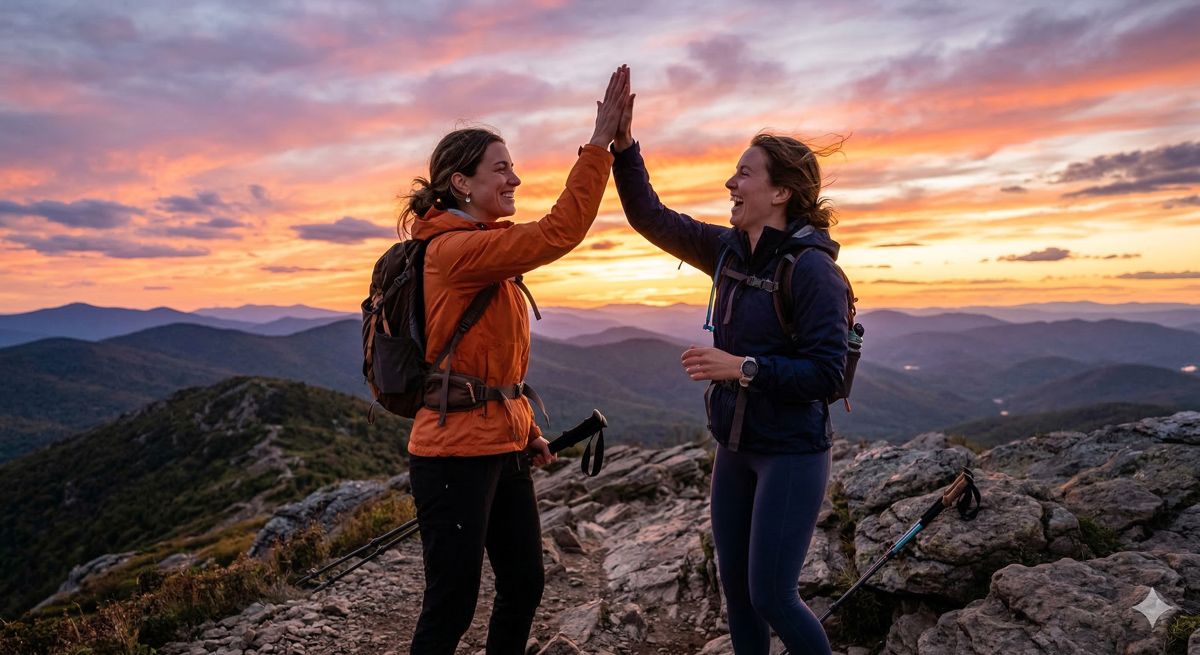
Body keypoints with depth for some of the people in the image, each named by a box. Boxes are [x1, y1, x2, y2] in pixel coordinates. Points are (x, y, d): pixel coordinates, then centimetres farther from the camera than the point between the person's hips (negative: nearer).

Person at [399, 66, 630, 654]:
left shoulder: (486, 251, 14)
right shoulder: (453, 248, -16)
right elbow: (558, 233, -25)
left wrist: (525, 429, 13)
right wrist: (600, 139, -21)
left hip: (501, 445, 9)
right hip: (456, 450, -9)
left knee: (524, 583, 18)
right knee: (452, 605, 5)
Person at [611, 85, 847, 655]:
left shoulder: (812, 269, -19)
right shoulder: (728, 251, 2)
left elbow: (827, 374, -21)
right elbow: (651, 218, 4)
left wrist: (743, 368, -28)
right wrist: (624, 145, -6)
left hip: (792, 454, -7)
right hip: (735, 448, 7)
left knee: (771, 597, 0)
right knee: (734, 586, 17)